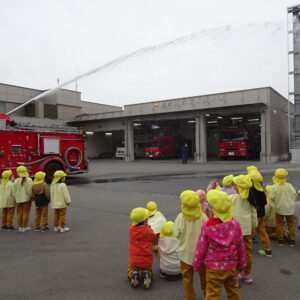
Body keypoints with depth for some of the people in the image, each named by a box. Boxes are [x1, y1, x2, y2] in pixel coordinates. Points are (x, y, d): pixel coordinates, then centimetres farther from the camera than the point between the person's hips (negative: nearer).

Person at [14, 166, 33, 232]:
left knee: (20, 213, 12)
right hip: (27, 199, -3)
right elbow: (29, 190, -16)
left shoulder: (16, 180, -1)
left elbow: (15, 190, 2)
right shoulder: (29, 180, -12)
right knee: (26, 213, 5)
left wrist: (16, 198, 13)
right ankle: (24, 227, 9)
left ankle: (20, 227, 19)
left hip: (18, 199, 3)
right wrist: (31, 196, -1)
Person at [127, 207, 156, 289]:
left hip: (133, 260, 1)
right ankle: (146, 275, -9)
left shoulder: (131, 229, -6)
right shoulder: (148, 230, -14)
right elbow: (153, 239, 1)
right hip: (146, 260, -1)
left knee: (130, 272, 25)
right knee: (148, 271, 26)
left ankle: (133, 274, -10)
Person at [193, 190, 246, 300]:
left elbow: (201, 249, -10)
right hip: (231, 266, 3)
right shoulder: (235, 224, -11)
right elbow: (241, 247, 0)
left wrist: (196, 265, 6)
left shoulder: (207, 226, -19)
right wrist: (241, 265, 15)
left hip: (214, 268, -3)